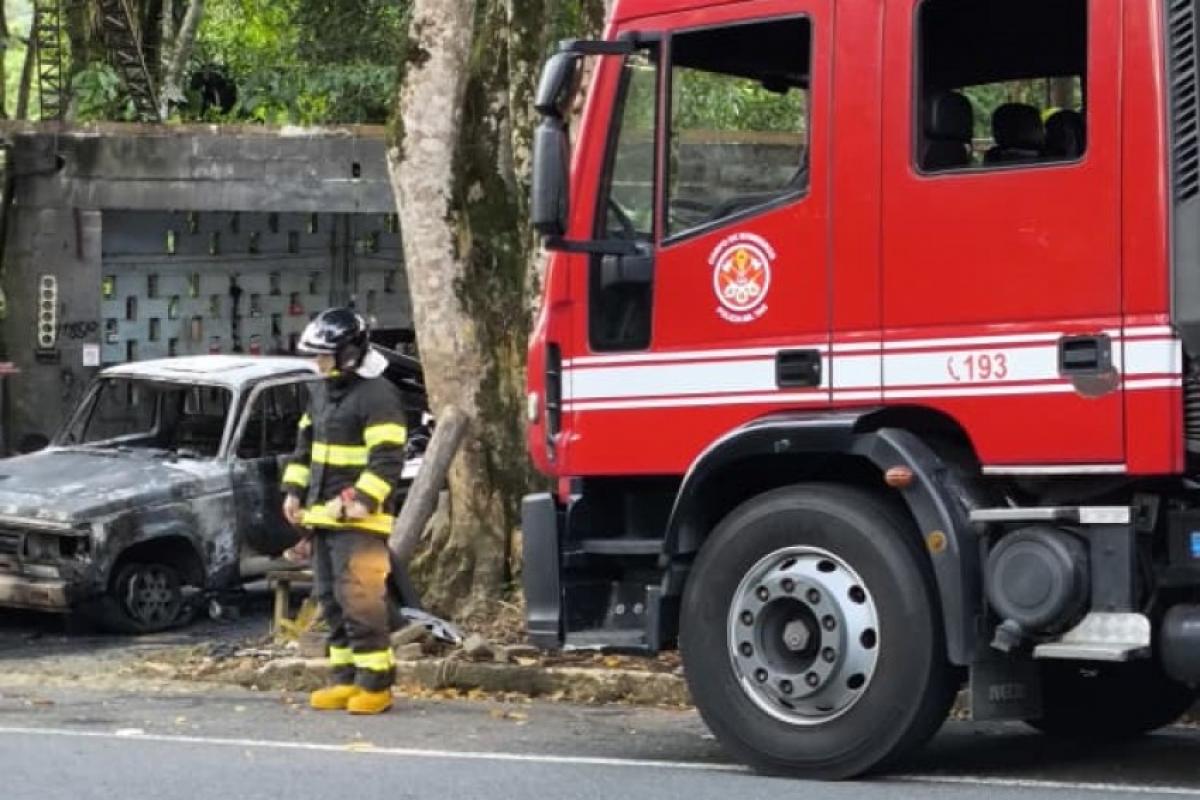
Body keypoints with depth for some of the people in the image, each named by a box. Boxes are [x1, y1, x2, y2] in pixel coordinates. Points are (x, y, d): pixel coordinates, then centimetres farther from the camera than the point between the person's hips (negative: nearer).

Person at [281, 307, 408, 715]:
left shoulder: (378, 395, -13)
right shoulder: (321, 392, 15)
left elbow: (387, 458, -18)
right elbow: (304, 446, 23)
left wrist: (362, 500, -24)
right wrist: (294, 491, 14)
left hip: (360, 520, -9)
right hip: (322, 515, 9)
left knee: (360, 600, -11)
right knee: (332, 601, 11)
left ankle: (375, 683, -7)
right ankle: (345, 679, 18)